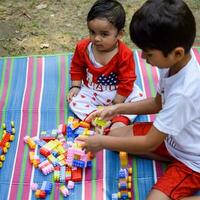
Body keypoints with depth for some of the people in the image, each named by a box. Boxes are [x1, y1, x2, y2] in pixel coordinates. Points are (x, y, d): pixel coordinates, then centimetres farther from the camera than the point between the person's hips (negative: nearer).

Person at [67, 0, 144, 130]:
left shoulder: (125, 55, -24)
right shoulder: (83, 47, -15)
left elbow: (126, 81, -17)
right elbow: (77, 67, 4)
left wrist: (116, 104, -17)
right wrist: (76, 86, -5)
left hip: (118, 93, -2)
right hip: (91, 91, 2)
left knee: (139, 97, -21)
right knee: (74, 101, -18)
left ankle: (120, 121, -33)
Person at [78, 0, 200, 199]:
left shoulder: (184, 93, -37)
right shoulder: (176, 62, -12)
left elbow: (149, 144, -26)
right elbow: (157, 103, 8)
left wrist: (102, 142, -15)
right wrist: (117, 109, -2)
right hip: (172, 137, 8)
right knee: (115, 133, 3)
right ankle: (173, 159, 2)